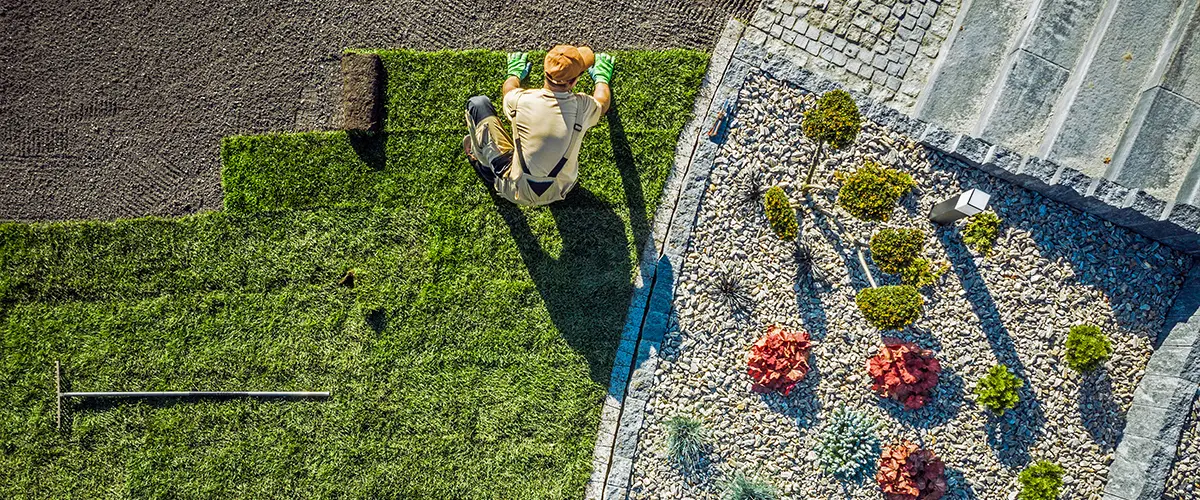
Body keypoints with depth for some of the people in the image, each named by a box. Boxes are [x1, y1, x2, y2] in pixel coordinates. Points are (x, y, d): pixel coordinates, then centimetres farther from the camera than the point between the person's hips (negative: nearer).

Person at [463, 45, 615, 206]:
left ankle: (486, 168, 25)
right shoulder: (583, 106, -18)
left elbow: (507, 89, 9)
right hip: (558, 193, 2)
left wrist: (515, 73, 31)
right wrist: (602, 78, 32)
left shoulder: (521, 100, -20)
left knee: (478, 103, 4)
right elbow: (603, 102, 11)